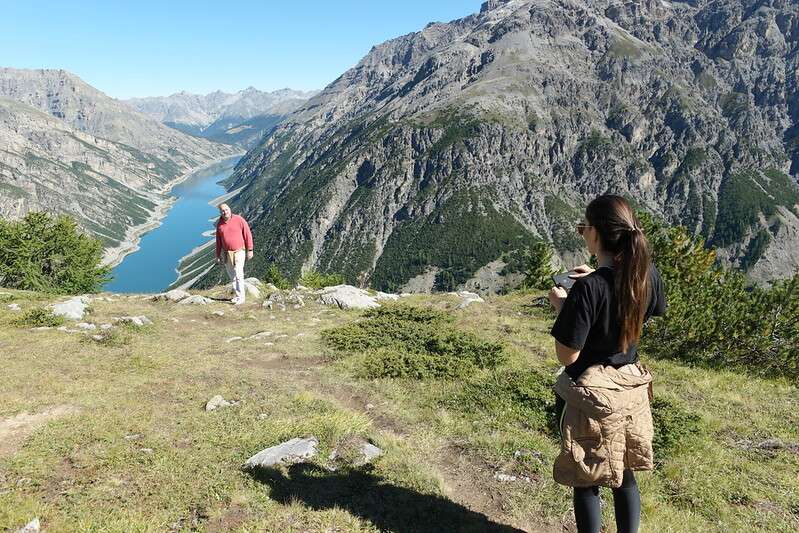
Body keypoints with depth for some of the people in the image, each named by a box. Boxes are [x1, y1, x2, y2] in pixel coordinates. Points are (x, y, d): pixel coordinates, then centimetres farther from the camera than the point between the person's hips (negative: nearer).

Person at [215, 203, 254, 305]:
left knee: (238, 275, -8)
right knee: (232, 276, 10)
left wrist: (250, 250, -9)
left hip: (238, 252, -5)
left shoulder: (239, 220, -11)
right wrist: (218, 255, 10)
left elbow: (248, 234, -7)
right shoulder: (219, 224, 2)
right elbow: (218, 240, 9)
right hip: (226, 253, 5)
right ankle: (238, 295, 22)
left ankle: (241, 297, 0)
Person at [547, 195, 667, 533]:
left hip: (591, 396, -6)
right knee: (625, 477, 22)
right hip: (631, 390, 6)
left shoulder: (587, 289, -26)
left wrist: (560, 305, -9)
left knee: (587, 484, 12)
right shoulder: (647, 274, -7)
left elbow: (567, 355, -22)